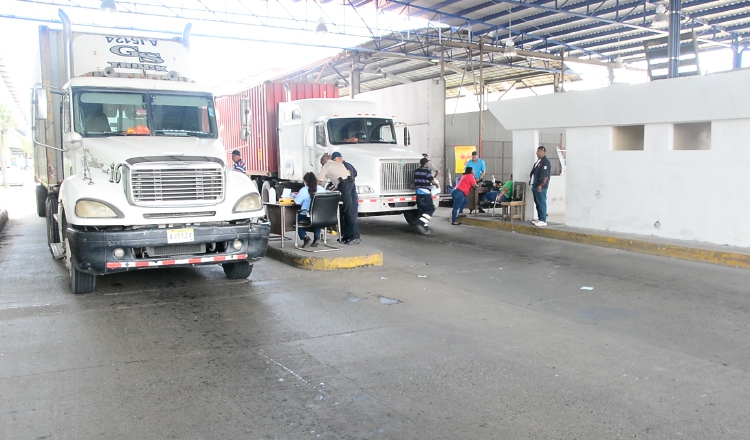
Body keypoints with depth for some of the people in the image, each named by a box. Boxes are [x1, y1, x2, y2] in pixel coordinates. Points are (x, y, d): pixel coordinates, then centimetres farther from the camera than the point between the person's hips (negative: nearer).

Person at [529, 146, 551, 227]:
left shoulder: (545, 162, -9)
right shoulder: (537, 162, 21)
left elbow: (544, 175, -18)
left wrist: (540, 185, -23)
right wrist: (531, 183, 18)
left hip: (541, 187, -10)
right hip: (535, 186, 10)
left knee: (541, 203, -9)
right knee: (537, 203, 12)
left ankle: (543, 220, -9)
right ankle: (540, 219, 18)